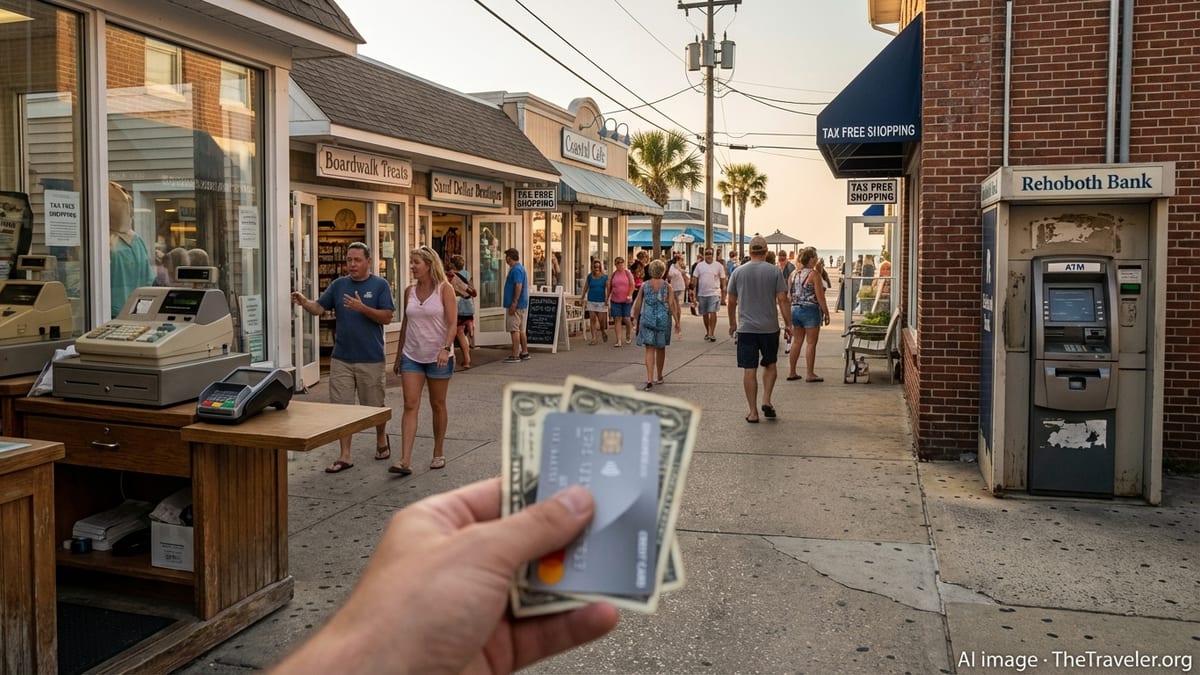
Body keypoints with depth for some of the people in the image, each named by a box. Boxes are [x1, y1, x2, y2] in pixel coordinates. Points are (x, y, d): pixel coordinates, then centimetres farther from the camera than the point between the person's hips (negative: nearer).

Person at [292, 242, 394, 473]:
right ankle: (345, 456, 9)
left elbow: (387, 317, -9)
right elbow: (319, 307, 3)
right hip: (341, 358, 3)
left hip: (370, 359, -3)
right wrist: (304, 302, -18)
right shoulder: (338, 284, 8)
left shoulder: (380, 285, -3)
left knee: (374, 406, 10)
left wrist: (362, 308, -22)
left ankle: (382, 439, 36)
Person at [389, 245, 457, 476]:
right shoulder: (409, 291, 6)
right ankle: (405, 461, -10)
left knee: (437, 405, 9)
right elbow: (405, 325, 14)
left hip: (438, 357, -3)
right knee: (410, 406, -5)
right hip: (412, 356, 3)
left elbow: (453, 324, -12)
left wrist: (446, 349, -27)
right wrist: (399, 356, 16)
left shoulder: (444, 289, -6)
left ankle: (438, 454, 23)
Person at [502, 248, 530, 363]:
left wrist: (514, 304, -24)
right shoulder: (520, 268, 18)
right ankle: (524, 353, 18)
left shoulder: (516, 270, -15)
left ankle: (515, 355, -8)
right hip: (522, 305, 10)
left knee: (514, 329, -9)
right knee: (520, 329, 14)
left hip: (516, 305, -10)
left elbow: (518, 287, -23)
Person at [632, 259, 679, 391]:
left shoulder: (644, 285, 0)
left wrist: (636, 319, 13)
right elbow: (672, 304, -7)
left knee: (650, 350, -2)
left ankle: (649, 380, -16)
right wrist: (677, 320, -3)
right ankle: (659, 377, 30)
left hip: (647, 319, -1)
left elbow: (638, 304, 2)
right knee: (661, 349, 16)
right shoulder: (667, 286, -2)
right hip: (663, 320, 1)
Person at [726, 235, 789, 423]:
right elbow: (782, 299, -6)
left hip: (746, 328, 0)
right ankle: (766, 401, 6)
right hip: (769, 327, 0)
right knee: (770, 365, 19)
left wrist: (732, 323, 21)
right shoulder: (775, 271, -2)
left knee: (749, 370, 3)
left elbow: (731, 301, 8)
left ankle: (753, 412, 5)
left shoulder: (738, 272, 3)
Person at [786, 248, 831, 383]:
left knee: (797, 342, 13)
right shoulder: (814, 273, -11)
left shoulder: (794, 274, 8)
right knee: (811, 343, 1)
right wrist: (826, 313, -6)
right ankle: (810, 374, 3)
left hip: (795, 309, 7)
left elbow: (789, 295, 12)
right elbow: (820, 296, -13)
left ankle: (791, 372, 15)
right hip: (810, 310, -6)